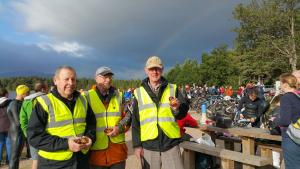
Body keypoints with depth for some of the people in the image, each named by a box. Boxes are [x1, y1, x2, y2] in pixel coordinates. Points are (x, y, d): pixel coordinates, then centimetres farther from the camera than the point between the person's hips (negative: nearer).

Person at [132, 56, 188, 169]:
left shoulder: (172, 89, 4)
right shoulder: (139, 92, 4)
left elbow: (183, 114, 0)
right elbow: (135, 121, 6)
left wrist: (177, 108, -22)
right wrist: (137, 144, 3)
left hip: (171, 144, 0)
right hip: (148, 145, 1)